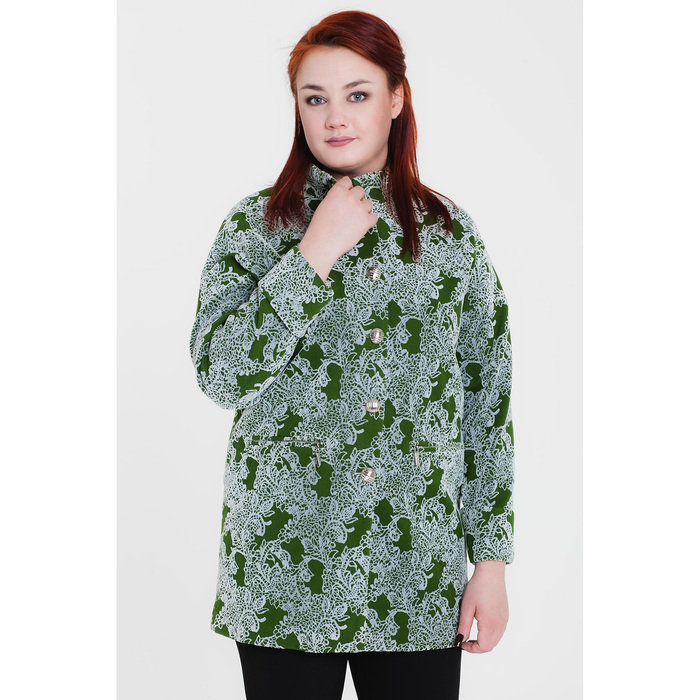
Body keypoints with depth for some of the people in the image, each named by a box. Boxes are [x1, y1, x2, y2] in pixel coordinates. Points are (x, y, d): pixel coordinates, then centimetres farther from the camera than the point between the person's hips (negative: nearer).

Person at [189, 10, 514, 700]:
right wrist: (316, 254, -15)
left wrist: (492, 559, 1)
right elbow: (218, 373, -11)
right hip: (284, 568, -1)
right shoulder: (255, 225, 1)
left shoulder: (452, 233, 4)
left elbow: (487, 403, 5)